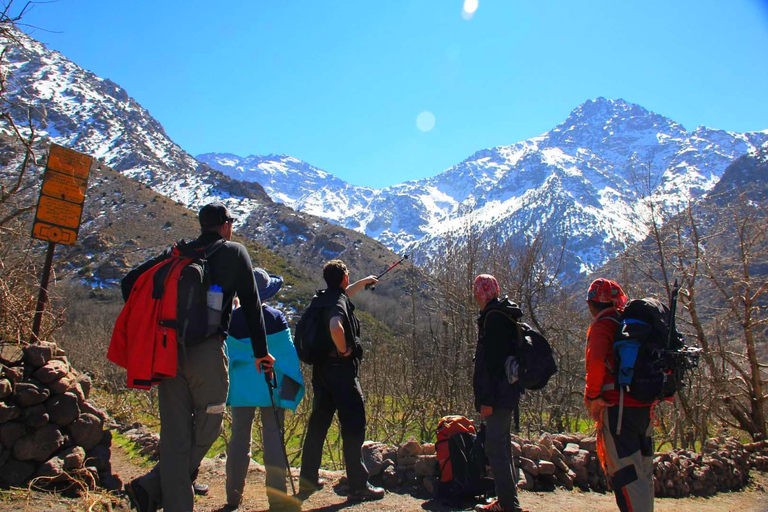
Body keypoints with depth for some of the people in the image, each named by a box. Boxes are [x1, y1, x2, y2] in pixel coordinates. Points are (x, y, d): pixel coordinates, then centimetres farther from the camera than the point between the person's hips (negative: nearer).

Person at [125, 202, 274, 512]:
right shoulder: (234, 253, 6)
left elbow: (132, 280, 12)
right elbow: (251, 305, 4)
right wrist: (261, 351, 10)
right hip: (207, 353, -5)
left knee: (175, 436, 9)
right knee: (206, 431, 10)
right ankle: (152, 487, 6)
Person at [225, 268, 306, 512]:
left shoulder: (232, 318, -2)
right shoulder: (276, 318, -7)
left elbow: (225, 354, 4)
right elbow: (287, 354, -7)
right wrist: (290, 388, -1)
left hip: (241, 387, 2)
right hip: (270, 387, -2)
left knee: (239, 438, 10)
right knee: (273, 438, 3)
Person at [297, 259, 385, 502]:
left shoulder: (324, 298, 13)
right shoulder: (339, 301, -14)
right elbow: (335, 327, -36)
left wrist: (364, 281, 49)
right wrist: (344, 350, -18)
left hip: (322, 368, 9)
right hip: (341, 369, -9)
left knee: (318, 423, 14)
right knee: (353, 426, -2)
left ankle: (308, 479, 22)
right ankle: (358, 486, 3)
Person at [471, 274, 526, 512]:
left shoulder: (493, 317, -16)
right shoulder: (504, 314, 16)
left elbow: (491, 361, -21)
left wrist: (487, 399, -21)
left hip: (498, 394, -10)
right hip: (507, 391, 11)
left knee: (495, 449, -7)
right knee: (502, 446, 17)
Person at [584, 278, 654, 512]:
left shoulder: (602, 326, -8)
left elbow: (595, 361, -25)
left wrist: (593, 396, -15)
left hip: (617, 407, -8)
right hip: (644, 405, 8)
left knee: (625, 472, -5)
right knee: (643, 470, 17)